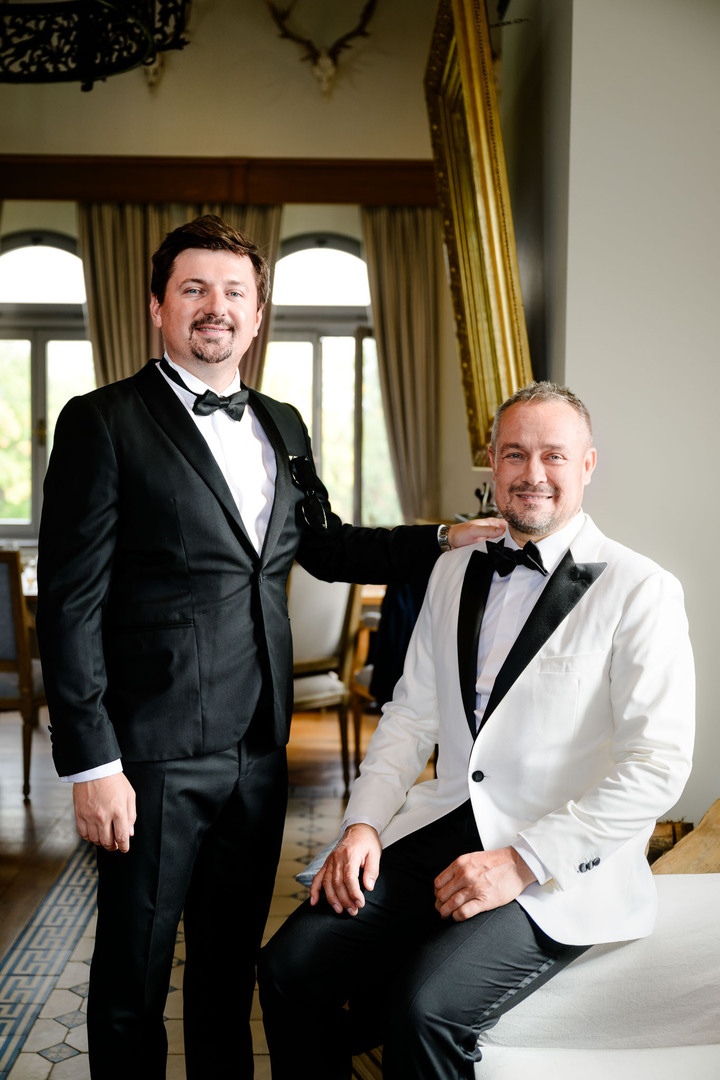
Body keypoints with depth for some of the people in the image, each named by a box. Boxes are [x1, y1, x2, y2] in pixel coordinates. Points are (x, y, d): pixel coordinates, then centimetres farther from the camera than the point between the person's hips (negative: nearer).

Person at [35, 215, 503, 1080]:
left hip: (259, 747, 6)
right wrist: (90, 763, -14)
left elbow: (324, 546, 22)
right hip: (156, 750, -5)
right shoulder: (103, 422, -7)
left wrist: (450, 538, 11)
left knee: (231, 965, 21)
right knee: (133, 978, 11)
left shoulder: (281, 427, 13)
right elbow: (71, 602, -10)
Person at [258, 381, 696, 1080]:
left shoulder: (639, 592, -7)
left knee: (422, 1007, -26)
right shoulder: (454, 572, 12)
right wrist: (364, 823, -1)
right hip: (440, 831, 5)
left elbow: (657, 766, -13)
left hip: (559, 873, -5)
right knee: (289, 966, -11)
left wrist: (521, 862, -18)